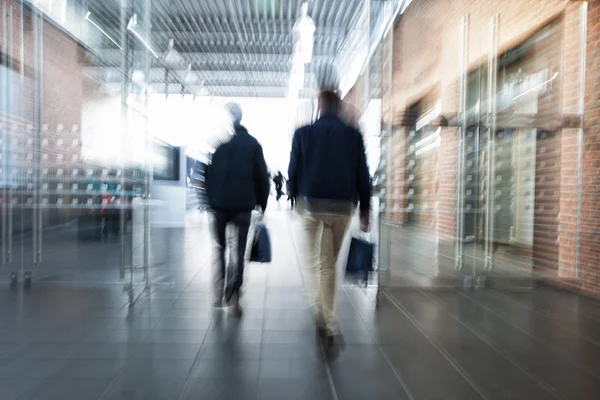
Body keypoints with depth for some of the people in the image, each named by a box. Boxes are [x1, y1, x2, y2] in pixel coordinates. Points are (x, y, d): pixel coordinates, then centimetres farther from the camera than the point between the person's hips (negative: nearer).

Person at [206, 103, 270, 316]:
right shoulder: (252, 143, 3)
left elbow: (203, 173, 1)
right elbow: (262, 176, 2)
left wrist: (206, 200, 9)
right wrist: (262, 203, 10)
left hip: (217, 203, 1)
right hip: (243, 204, 0)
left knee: (219, 247, 15)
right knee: (238, 251, 5)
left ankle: (219, 295, 13)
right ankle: (233, 298, 0)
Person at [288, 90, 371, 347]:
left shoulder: (303, 133, 2)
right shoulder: (353, 135, 2)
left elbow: (293, 171, 4)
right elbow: (362, 175, 2)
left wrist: (296, 199, 18)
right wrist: (364, 209, 7)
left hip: (310, 203, -1)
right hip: (342, 206, 1)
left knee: (315, 260, 11)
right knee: (329, 263, 11)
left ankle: (322, 316, 3)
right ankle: (327, 325, 20)